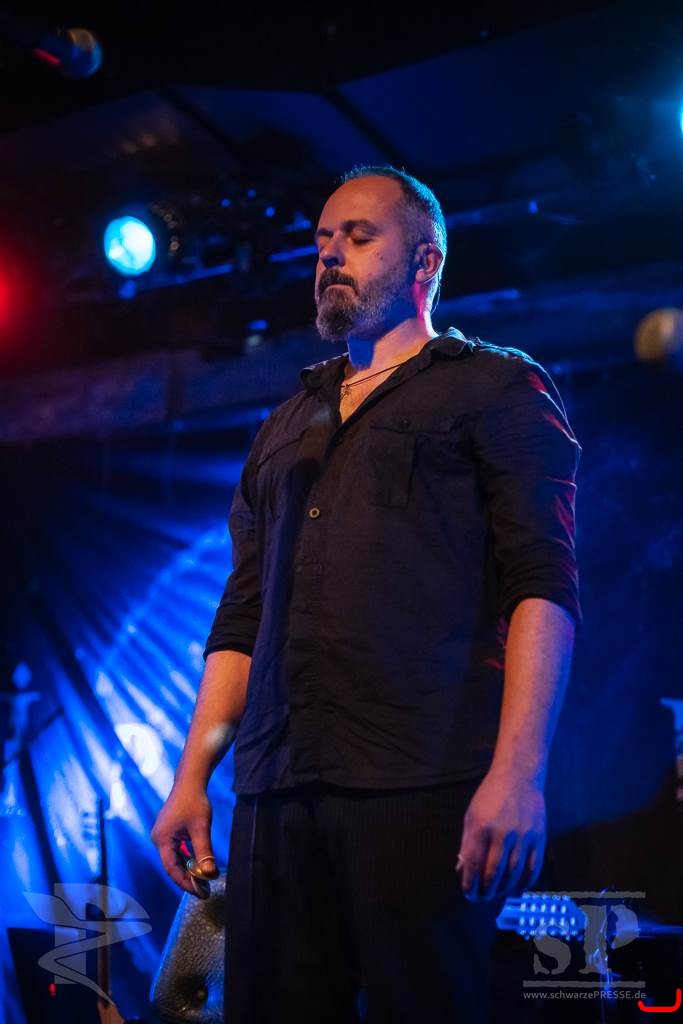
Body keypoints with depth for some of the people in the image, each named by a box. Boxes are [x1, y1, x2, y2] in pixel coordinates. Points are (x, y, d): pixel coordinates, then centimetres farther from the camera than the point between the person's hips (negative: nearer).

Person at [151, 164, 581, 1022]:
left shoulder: (496, 388, 7)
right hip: (276, 793, 6)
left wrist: (518, 770, -17)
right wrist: (192, 777, 12)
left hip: (420, 790, -5)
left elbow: (542, 586, -5)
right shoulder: (284, 430, 26)